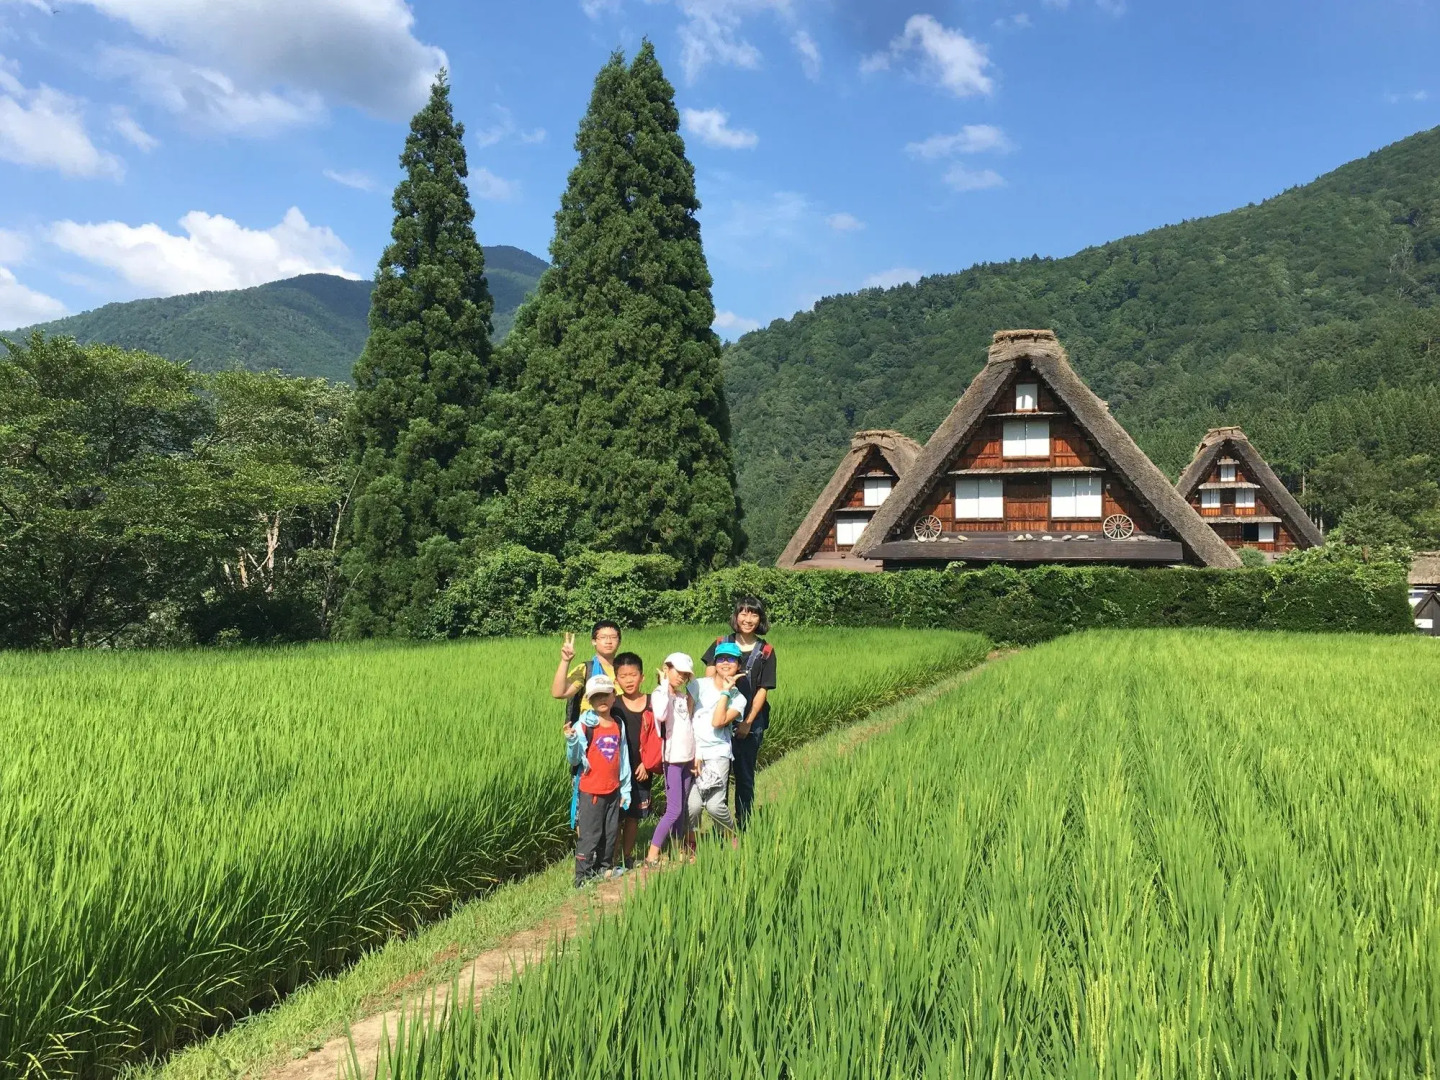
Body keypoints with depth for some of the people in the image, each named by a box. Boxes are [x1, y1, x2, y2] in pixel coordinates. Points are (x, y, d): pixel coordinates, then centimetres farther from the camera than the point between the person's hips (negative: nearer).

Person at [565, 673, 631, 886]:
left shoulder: (618, 725, 5)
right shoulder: (583, 726, -10)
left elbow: (623, 758, 10)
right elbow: (574, 759, -13)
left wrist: (625, 788, 11)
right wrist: (571, 741, -32)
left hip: (613, 790, 5)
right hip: (591, 791, -5)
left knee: (611, 832, 14)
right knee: (589, 835, -2)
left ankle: (605, 868, 29)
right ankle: (583, 877, 6)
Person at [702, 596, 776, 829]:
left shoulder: (765, 652, -1)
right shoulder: (721, 644, 2)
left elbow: (763, 690, -4)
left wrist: (748, 722, -10)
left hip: (751, 723, -1)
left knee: (745, 776, 7)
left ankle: (742, 827, 19)